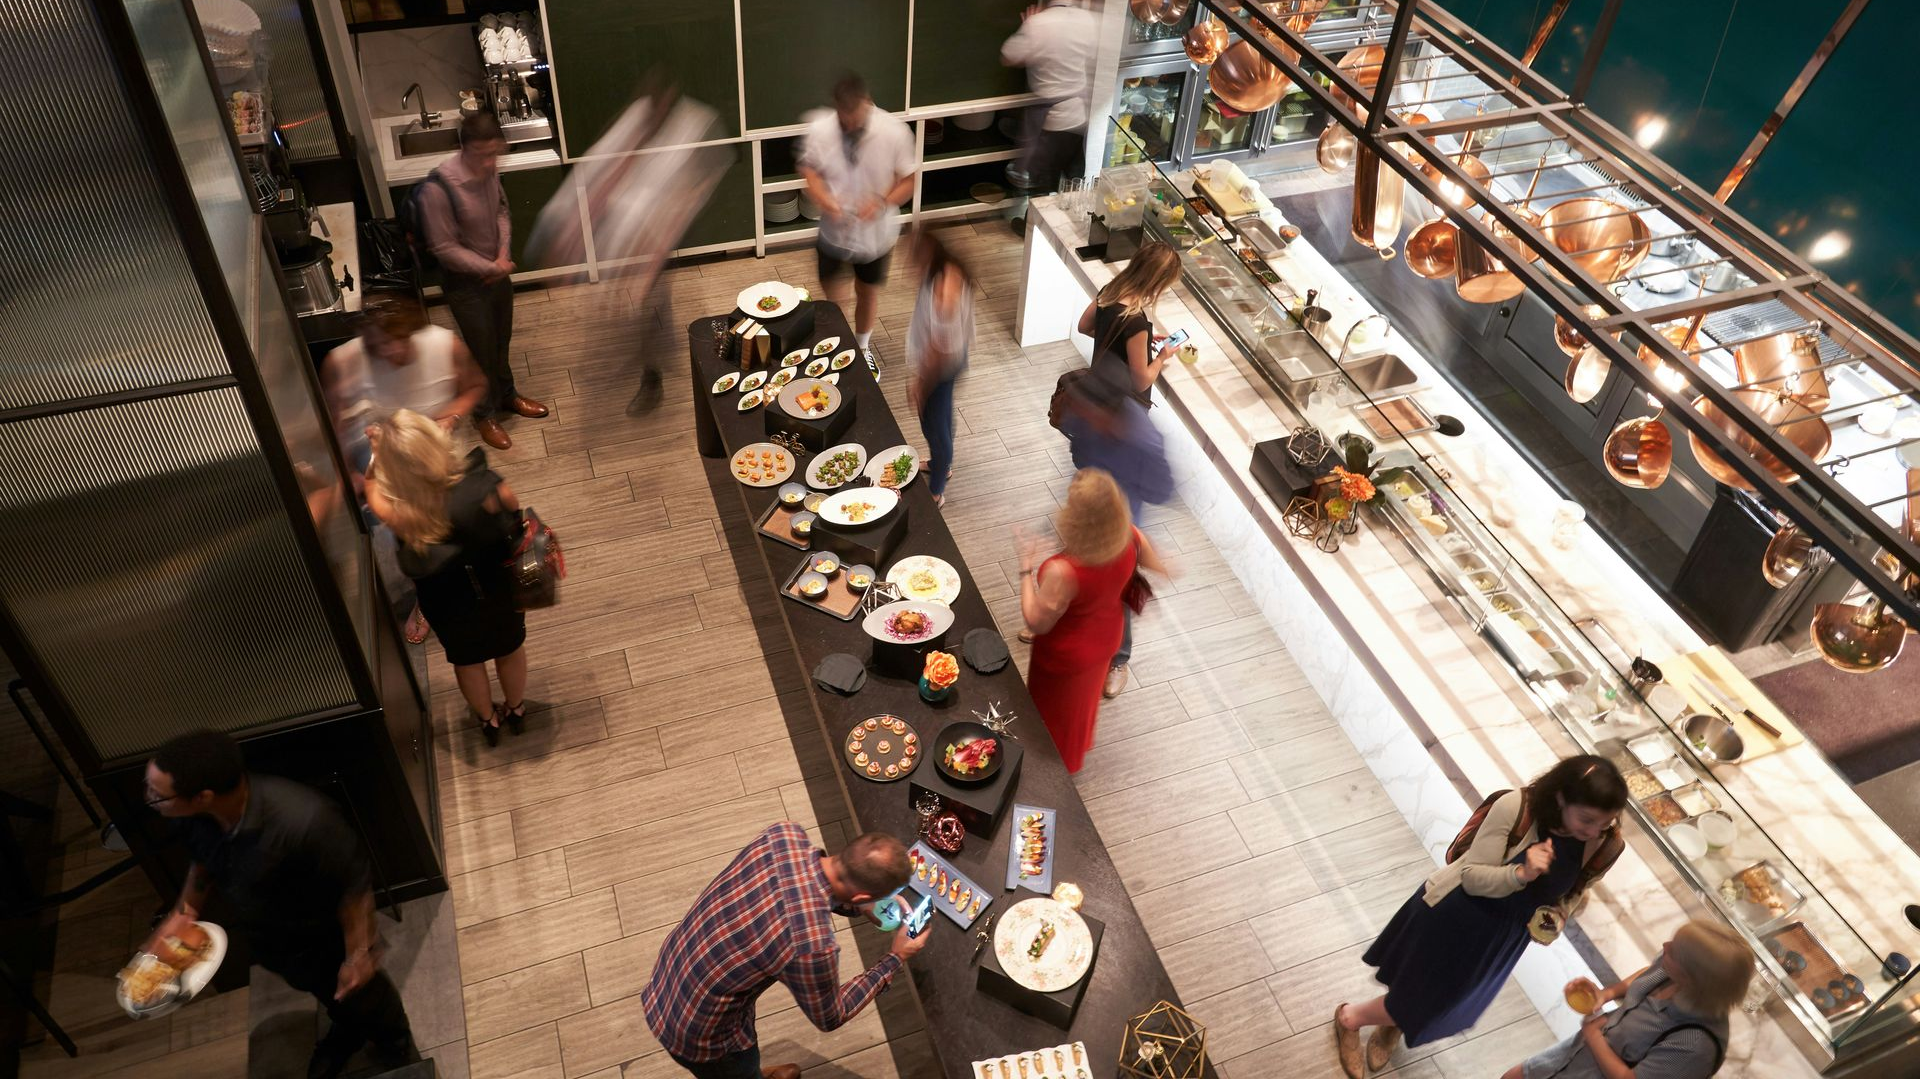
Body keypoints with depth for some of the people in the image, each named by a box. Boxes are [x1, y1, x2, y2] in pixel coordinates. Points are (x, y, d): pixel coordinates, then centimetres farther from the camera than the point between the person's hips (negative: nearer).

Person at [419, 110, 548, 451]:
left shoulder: (489, 168, -11)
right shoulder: (438, 188, -31)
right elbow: (443, 248, -25)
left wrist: (504, 253, -9)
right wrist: (491, 267, -20)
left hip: (498, 272, 6)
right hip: (465, 283, -6)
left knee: (501, 341, 24)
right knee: (482, 350, 11)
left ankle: (507, 395, 48)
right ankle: (485, 415, 33)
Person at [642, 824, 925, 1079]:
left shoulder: (786, 835, -19)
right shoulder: (812, 945, -36)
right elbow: (829, 1017, -12)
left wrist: (856, 908, 3)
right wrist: (895, 960, -5)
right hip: (699, 1031, -7)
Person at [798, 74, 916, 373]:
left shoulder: (894, 131, -22)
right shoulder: (819, 130, -18)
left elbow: (909, 181, -13)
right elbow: (809, 170, -2)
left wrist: (883, 202, -32)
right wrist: (823, 198, -23)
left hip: (876, 234, 0)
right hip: (834, 232, 0)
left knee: (868, 293, 22)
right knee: (834, 299, 13)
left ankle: (863, 348, 47)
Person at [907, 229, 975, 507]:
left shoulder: (947, 285, -38)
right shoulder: (940, 268, -11)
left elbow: (941, 344, -30)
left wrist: (921, 380, -20)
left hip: (941, 363, -9)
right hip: (934, 356, 9)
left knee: (933, 423, 11)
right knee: (940, 414, 30)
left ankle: (935, 493, 33)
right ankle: (943, 464, 56)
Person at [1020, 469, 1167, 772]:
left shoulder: (1064, 571, -45)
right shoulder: (1130, 537, -28)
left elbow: (1036, 623, -28)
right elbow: (1160, 573, -7)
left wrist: (1027, 567, -21)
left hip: (1066, 655, -5)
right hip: (1106, 637, 5)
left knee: (1055, 711, 27)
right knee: (1083, 694, 36)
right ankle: (1078, 746, 65)